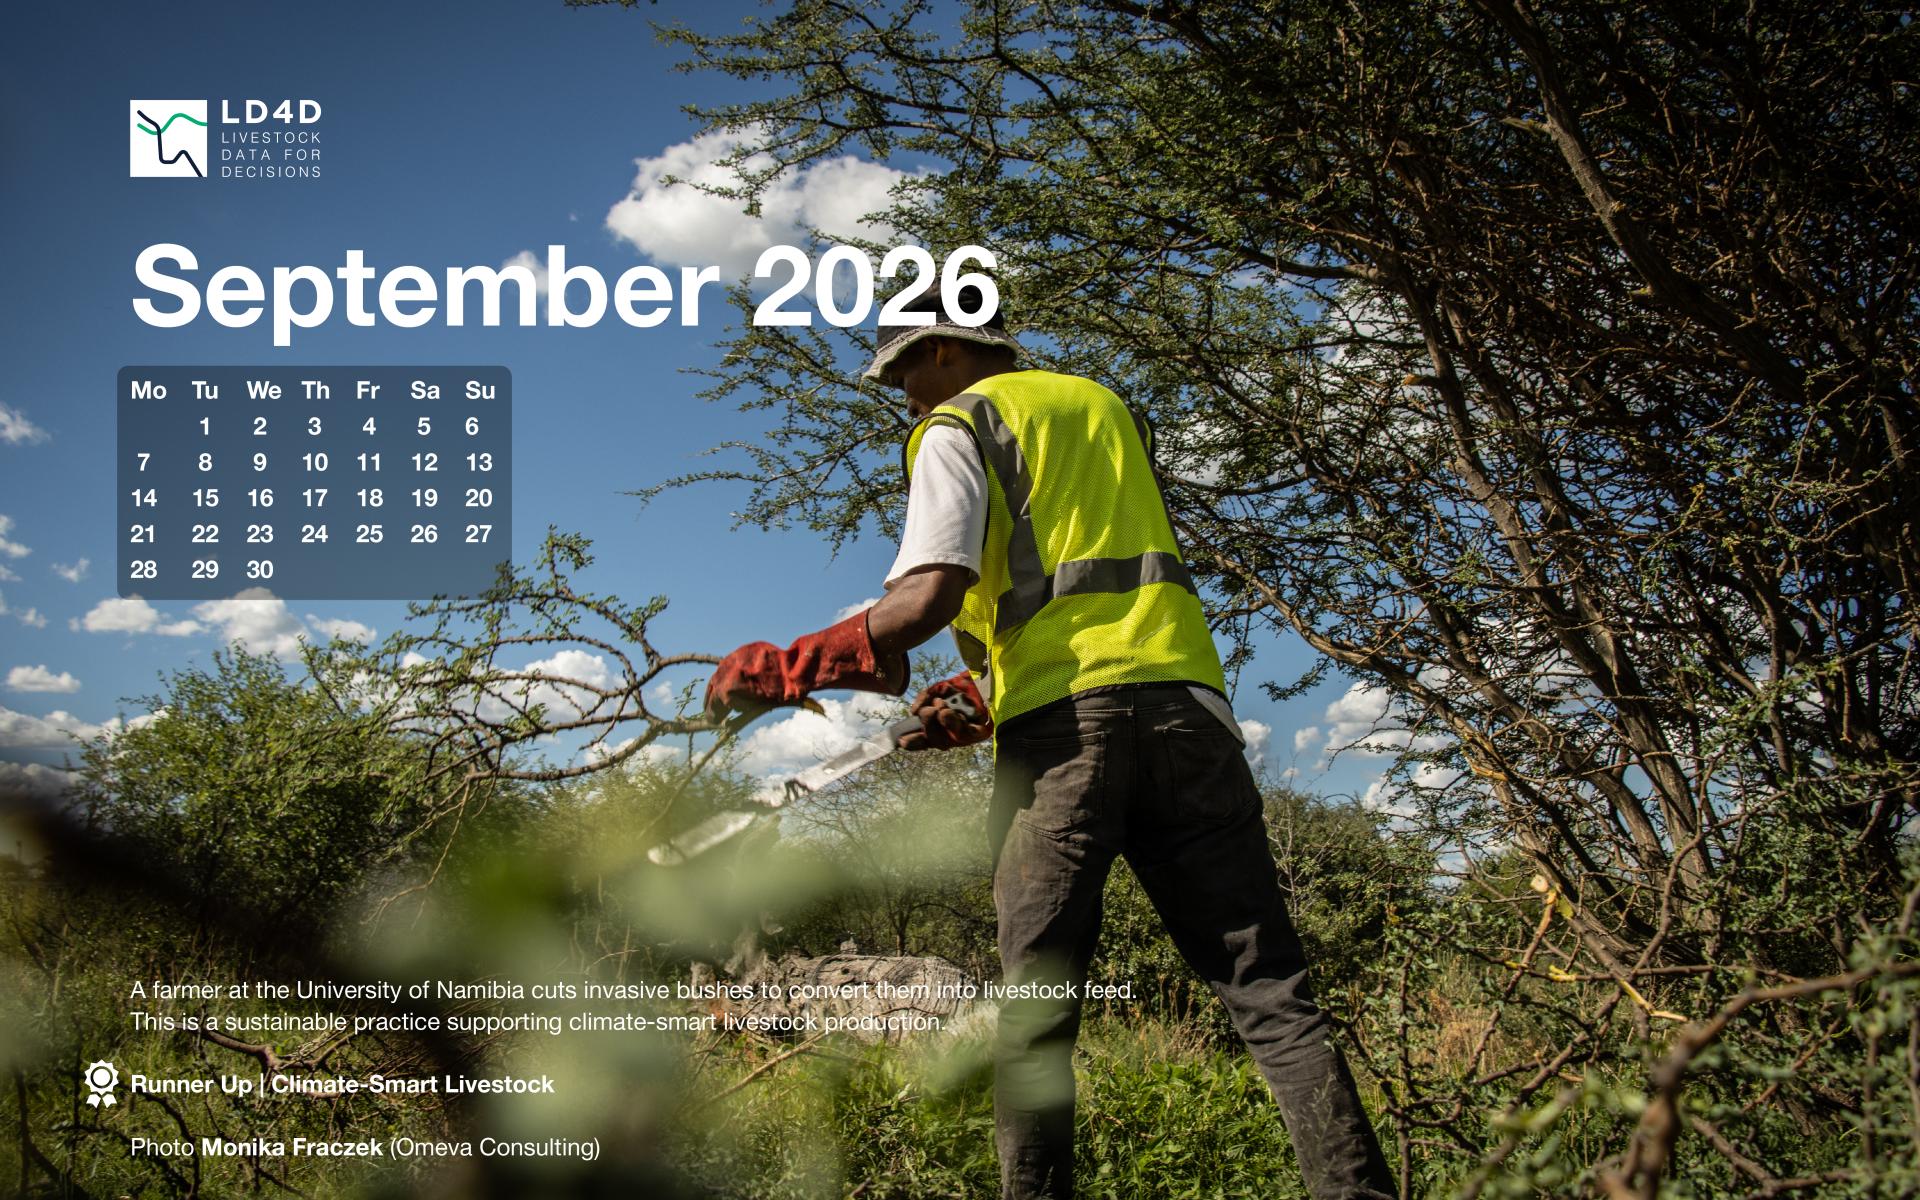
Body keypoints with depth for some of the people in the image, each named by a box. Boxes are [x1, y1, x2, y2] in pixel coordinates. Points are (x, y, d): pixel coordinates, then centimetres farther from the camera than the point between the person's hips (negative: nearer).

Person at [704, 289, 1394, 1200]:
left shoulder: (959, 426, 8)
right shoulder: (1106, 408, 28)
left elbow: (929, 595, -9)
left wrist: (787, 667, -2)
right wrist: (981, 699, 25)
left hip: (1062, 723, -4)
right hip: (1181, 699, 5)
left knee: (1035, 1011, 1)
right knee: (1268, 993, -1)